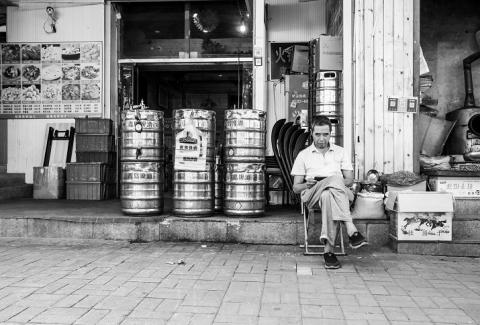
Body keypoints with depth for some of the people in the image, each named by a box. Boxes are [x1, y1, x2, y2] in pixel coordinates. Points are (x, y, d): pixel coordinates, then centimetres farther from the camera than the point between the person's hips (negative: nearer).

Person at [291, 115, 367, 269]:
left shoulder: (340, 152, 23)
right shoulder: (303, 155, 18)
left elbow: (350, 180, 14)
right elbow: (296, 188, 12)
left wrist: (339, 183, -10)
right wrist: (307, 184, -11)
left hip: (340, 192, 1)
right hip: (312, 195, -1)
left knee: (327, 196, -40)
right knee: (335, 179, -38)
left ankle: (328, 251, -44)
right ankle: (352, 231, -47)